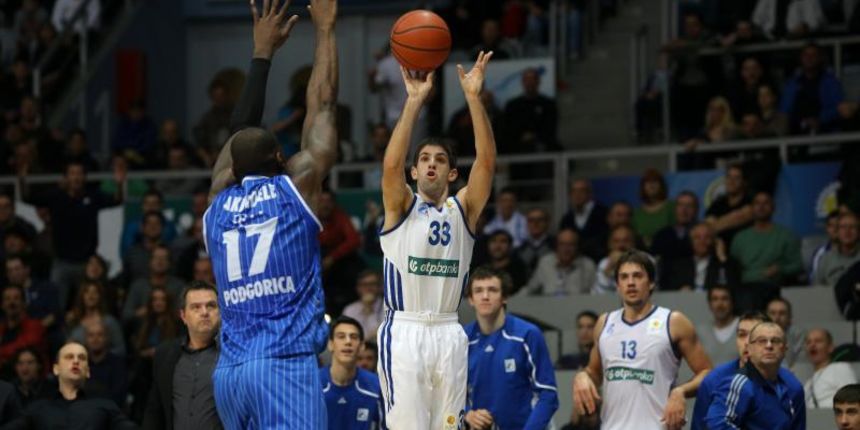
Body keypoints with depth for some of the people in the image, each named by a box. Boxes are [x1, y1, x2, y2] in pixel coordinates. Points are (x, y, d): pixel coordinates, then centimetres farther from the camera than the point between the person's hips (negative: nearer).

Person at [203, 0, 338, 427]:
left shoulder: (219, 200, 14)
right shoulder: (296, 186, 3)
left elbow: (242, 130, 29)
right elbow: (322, 106, 11)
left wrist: (264, 51, 36)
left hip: (229, 371, 6)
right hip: (286, 364, -6)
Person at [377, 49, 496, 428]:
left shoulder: (463, 209, 9)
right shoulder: (401, 207, 3)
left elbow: (486, 161, -6)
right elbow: (391, 165, -17)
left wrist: (473, 98, -16)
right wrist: (414, 102, -22)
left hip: (448, 335, 3)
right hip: (404, 332, -3)